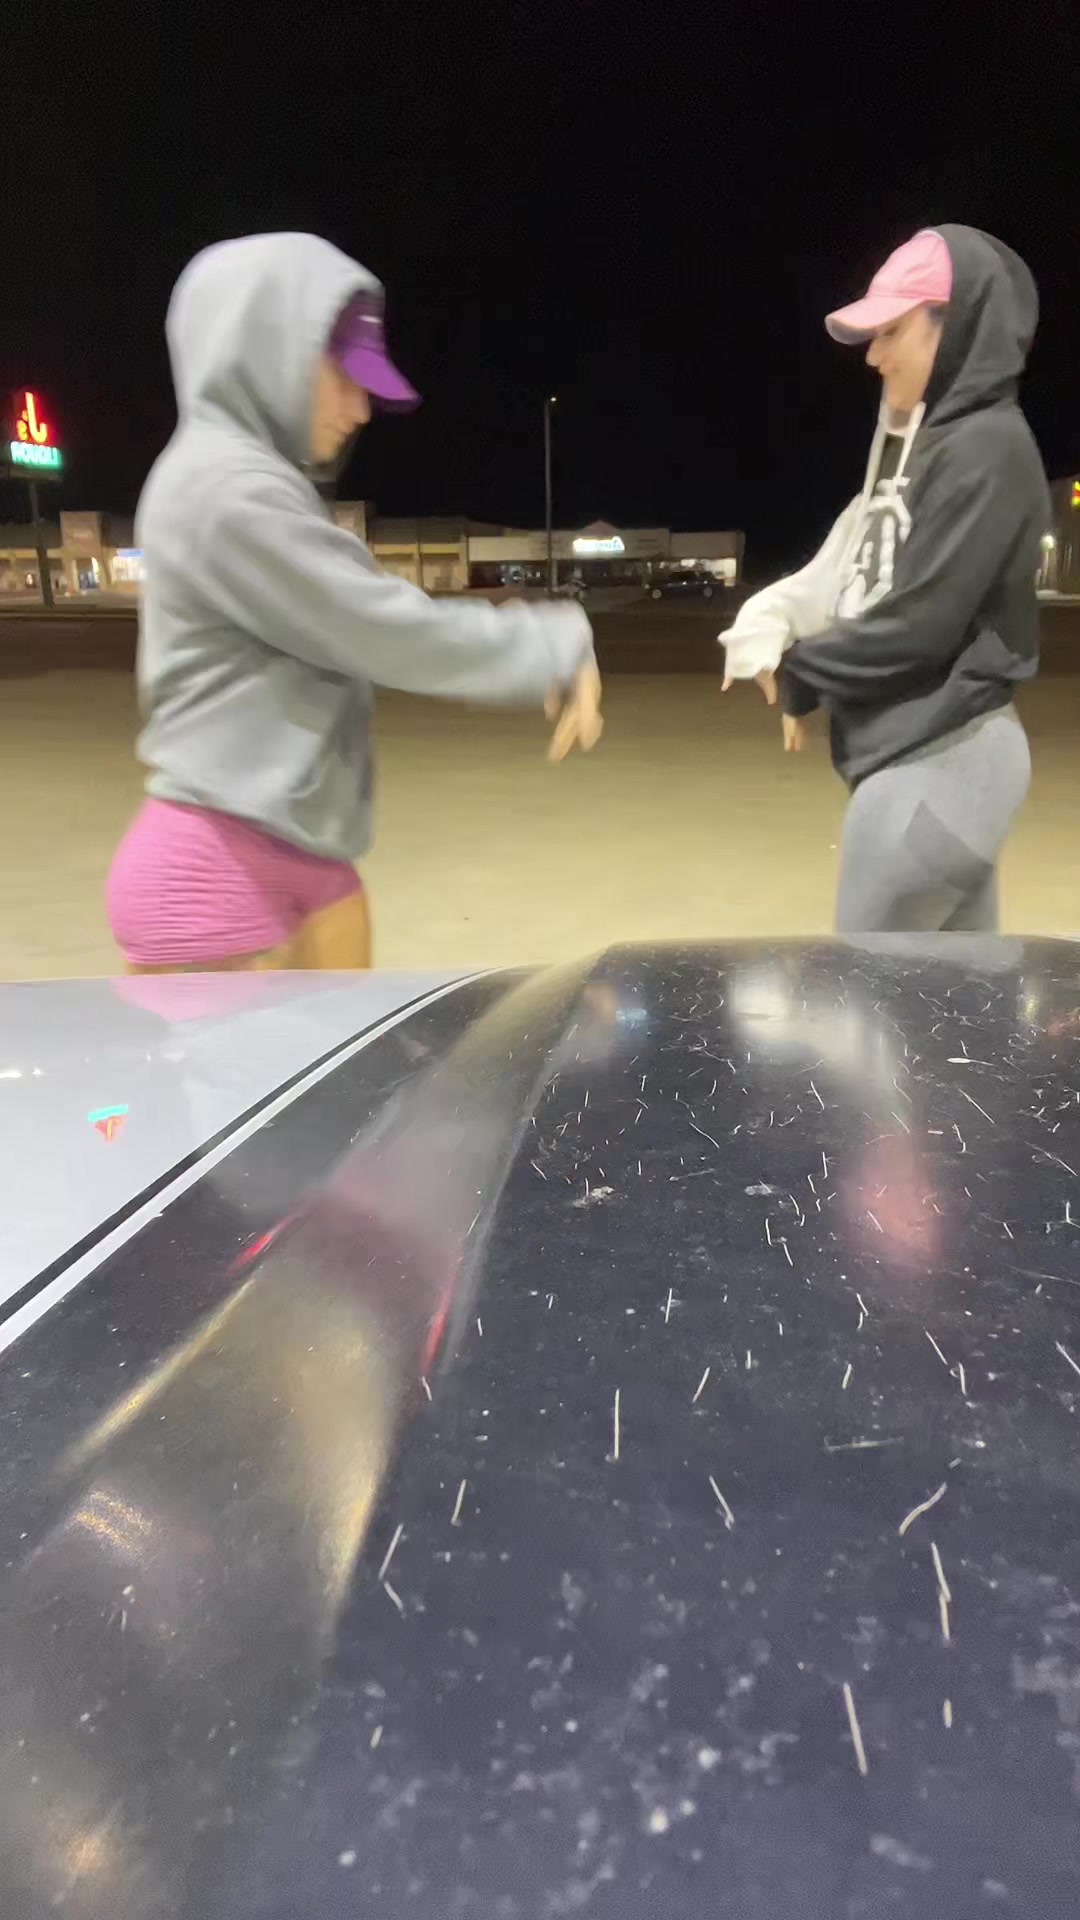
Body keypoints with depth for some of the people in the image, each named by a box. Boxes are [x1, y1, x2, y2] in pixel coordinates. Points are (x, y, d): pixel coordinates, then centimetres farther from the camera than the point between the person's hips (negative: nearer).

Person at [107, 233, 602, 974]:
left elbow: (366, 632, 10)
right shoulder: (226, 487, -16)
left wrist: (545, 666, 1)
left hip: (299, 856, 10)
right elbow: (396, 635, -17)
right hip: (215, 868, -9)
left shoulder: (261, 486, 15)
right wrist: (561, 645, -4)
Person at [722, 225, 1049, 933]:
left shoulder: (990, 448, -14)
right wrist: (769, 626, -8)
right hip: (924, 758, 9)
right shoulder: (918, 447, 16)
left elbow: (919, 623, -20)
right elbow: (846, 566, 11)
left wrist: (800, 673, -6)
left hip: (936, 764, -9)